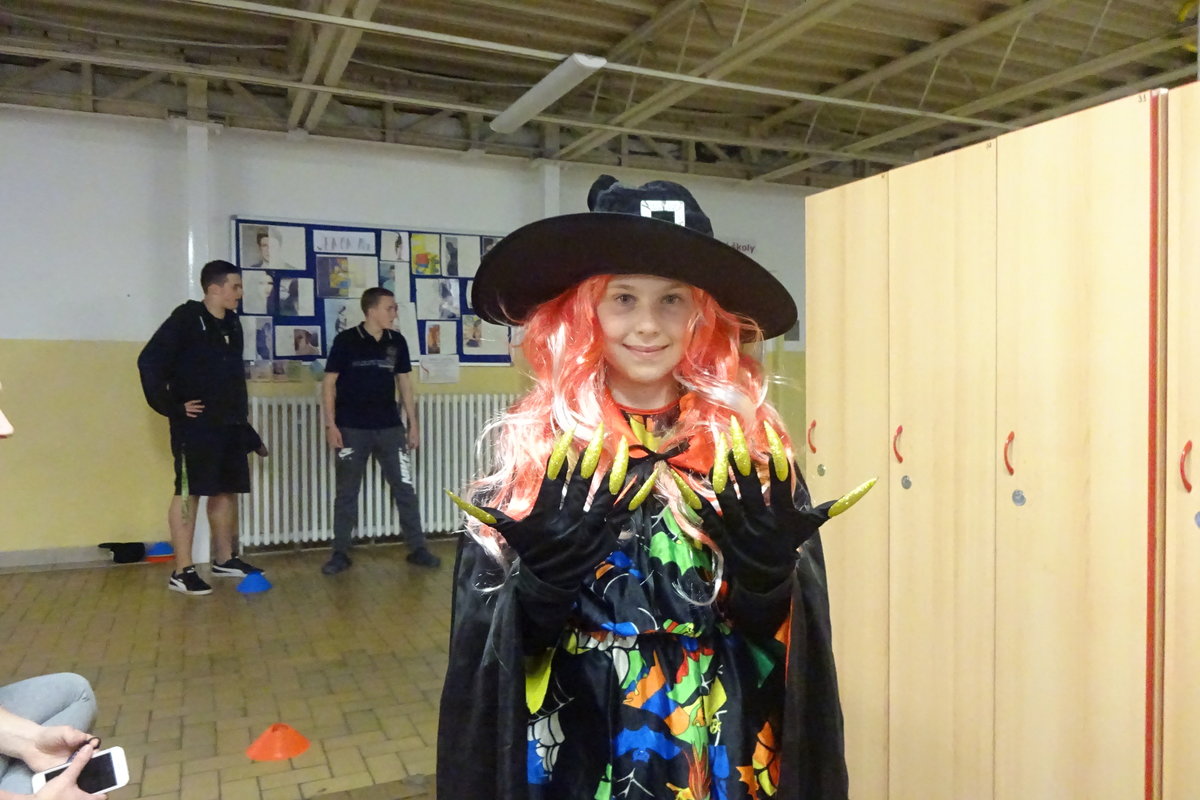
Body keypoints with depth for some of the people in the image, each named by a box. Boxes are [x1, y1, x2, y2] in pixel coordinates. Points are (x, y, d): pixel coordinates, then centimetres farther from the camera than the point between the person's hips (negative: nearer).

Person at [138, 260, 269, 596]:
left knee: (227, 491, 13)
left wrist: (242, 418, 17)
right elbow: (149, 362, -16)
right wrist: (172, 407, -15)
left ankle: (224, 559, 26)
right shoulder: (185, 319, -10)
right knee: (188, 493, -3)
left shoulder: (232, 324, 12)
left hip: (230, 425, 8)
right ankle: (182, 571, 3)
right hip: (195, 425, -7)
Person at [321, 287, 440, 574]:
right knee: (346, 492, 6)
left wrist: (413, 423, 7)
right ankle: (340, 553, 16)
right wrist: (330, 425, -10)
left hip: (389, 427, 3)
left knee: (404, 488, 4)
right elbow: (329, 383, -4)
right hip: (352, 429, -3)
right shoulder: (345, 340, -6)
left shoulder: (397, 342, 4)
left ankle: (417, 548, 12)